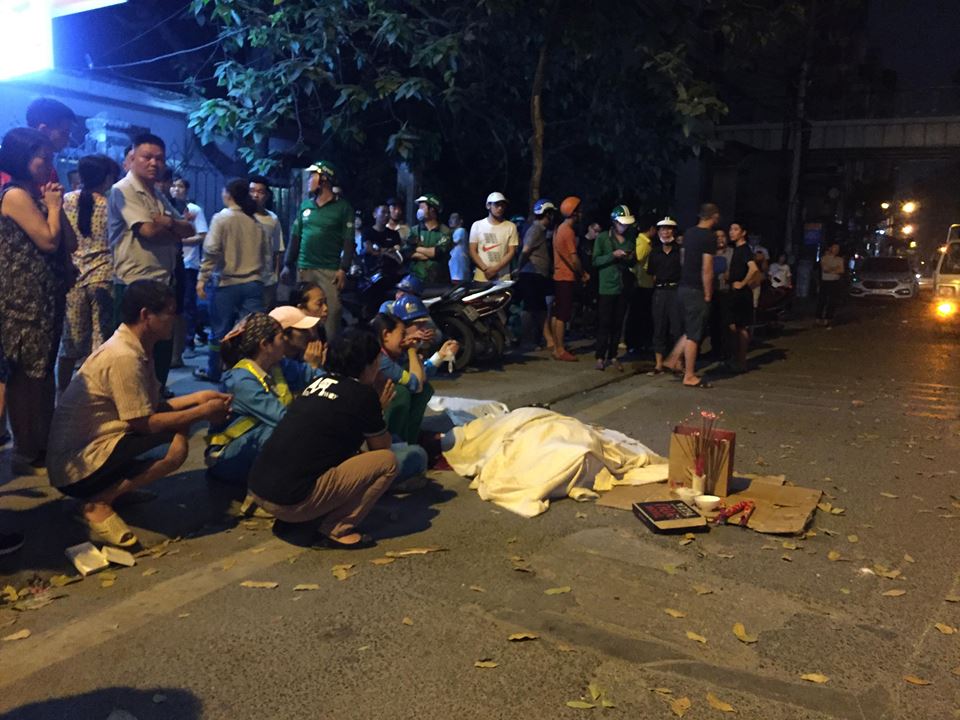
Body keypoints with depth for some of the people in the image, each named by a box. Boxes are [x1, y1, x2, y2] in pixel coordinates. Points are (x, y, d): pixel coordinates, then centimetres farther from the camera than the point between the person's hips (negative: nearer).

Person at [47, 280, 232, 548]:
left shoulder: (133, 347, 8)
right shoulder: (124, 356, -22)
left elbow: (150, 407, 13)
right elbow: (145, 423, -21)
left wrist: (198, 397, 6)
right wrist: (202, 412, -12)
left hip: (90, 448, 10)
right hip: (78, 467, -10)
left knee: (178, 422, 8)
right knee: (176, 447, -26)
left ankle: (114, 488, 9)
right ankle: (99, 504, -10)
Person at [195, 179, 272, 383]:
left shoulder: (221, 218, -5)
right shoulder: (257, 222, 8)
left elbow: (211, 250, -13)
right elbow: (267, 255, 11)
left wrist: (202, 278, -9)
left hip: (226, 282, -3)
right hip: (253, 283, 3)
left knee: (220, 330, 10)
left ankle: (214, 372, 24)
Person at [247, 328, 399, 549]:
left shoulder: (319, 383, 14)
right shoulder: (363, 395, -6)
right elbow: (383, 447, 8)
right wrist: (378, 407, 20)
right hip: (292, 501, -8)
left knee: (349, 452, 26)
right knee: (388, 461, -2)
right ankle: (338, 529, -3)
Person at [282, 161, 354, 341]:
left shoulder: (343, 208, -1)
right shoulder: (305, 205, 12)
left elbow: (348, 242, -4)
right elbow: (295, 236, 14)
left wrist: (343, 269, -12)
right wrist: (288, 265, 10)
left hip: (330, 270, -4)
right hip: (304, 268, 4)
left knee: (331, 312, -8)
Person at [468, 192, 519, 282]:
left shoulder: (510, 227, 6)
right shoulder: (477, 225, 7)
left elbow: (511, 252, 1)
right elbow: (473, 251, 4)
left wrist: (495, 268, -11)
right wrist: (485, 269, -10)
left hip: (503, 278, 0)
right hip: (481, 277, 0)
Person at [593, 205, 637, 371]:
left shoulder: (631, 240, 12)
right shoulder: (602, 238, -1)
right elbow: (596, 261, -8)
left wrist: (632, 259, -2)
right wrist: (613, 255, -19)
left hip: (623, 288, 4)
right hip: (606, 287, -4)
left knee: (618, 324, 5)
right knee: (604, 324, -4)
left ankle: (613, 356, 12)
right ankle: (600, 357, 2)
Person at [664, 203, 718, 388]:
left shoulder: (689, 233, 10)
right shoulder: (709, 237, -14)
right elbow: (707, 269, -17)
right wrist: (708, 294, -10)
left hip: (684, 287, 8)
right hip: (696, 290, -8)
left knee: (690, 330, 20)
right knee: (694, 334, -2)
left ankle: (672, 360, 20)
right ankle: (689, 376, 4)